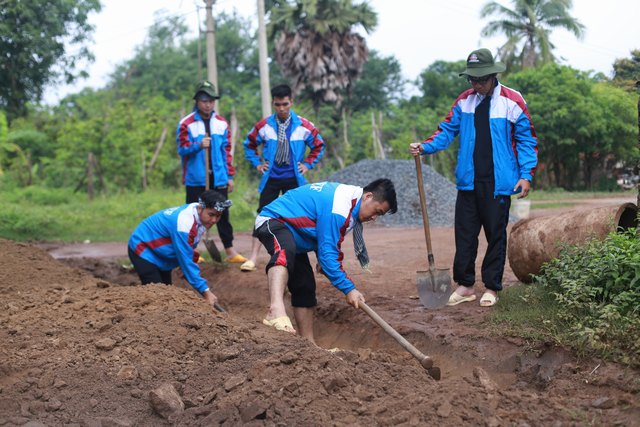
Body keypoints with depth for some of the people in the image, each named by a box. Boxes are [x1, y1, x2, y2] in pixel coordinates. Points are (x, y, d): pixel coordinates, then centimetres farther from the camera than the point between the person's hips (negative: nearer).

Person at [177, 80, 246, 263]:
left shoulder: (221, 123, 7)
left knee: (223, 214, 4)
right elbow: (182, 149, -6)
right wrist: (198, 146, -25)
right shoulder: (186, 123, -4)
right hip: (195, 179, -3)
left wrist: (229, 176, 7)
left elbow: (227, 151, 10)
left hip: (218, 178, 3)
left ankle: (230, 251, 8)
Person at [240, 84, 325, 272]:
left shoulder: (303, 125, -4)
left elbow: (319, 145, 11)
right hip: (271, 178, 0)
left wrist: (308, 164, 4)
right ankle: (252, 259, -5)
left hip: (294, 179, 0)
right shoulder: (264, 125, -3)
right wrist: (257, 163, 6)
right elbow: (249, 144, 13)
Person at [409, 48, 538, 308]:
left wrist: (526, 174, -9)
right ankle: (465, 285, 17)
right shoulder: (464, 101, 7)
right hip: (468, 181, 4)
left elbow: (526, 139, -2)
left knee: (495, 235, 6)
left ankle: (492, 287, 16)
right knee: (464, 233, 6)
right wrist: (425, 147, -10)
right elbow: (447, 130, 8)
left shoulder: (512, 101, -5)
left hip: (498, 183, -3)